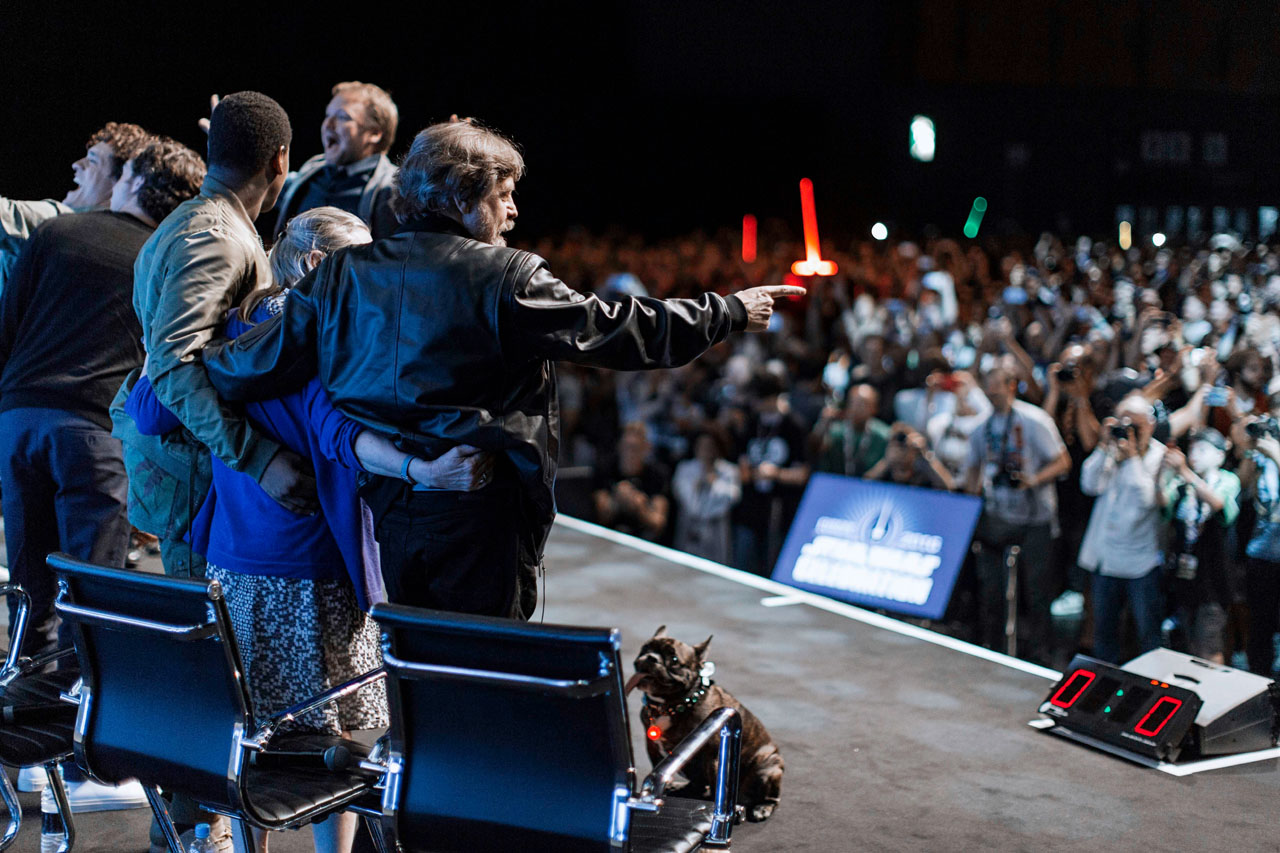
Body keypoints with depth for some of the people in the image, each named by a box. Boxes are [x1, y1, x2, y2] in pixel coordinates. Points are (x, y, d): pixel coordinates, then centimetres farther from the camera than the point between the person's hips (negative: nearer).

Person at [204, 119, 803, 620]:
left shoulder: (342, 276, 2)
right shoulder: (506, 278, -10)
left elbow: (259, 362, 1)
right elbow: (616, 330, -7)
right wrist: (730, 313, 4)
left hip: (392, 507, 5)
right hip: (479, 517, -5)